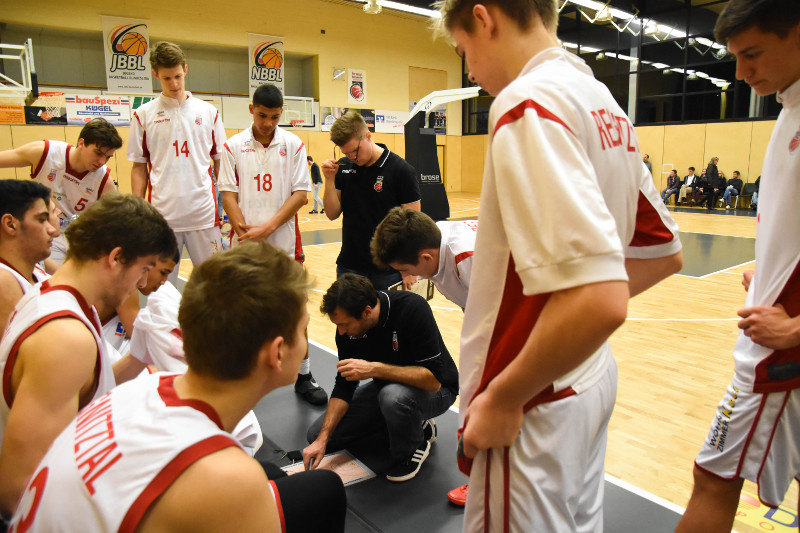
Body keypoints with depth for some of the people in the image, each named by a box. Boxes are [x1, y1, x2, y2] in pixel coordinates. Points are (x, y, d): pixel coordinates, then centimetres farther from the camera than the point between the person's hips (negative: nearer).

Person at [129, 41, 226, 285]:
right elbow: (139, 167, 8)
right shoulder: (144, 115, 6)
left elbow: (219, 162, 12)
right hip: (162, 215, 0)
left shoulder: (208, 111, 8)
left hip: (204, 213, 1)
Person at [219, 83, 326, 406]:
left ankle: (303, 376, 16)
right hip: (244, 244, 1)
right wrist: (243, 229, -15)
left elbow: (300, 194, -4)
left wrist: (267, 227, -13)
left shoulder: (294, 145, 3)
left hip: (284, 242, -1)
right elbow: (228, 193, 1)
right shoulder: (233, 146, 4)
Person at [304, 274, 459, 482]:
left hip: (436, 390, -6)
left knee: (394, 395, -40)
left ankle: (413, 447, -5)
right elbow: (344, 386, -6)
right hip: (387, 386, 6)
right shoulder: (347, 327, -13)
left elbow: (433, 379, -34)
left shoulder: (412, 308, -31)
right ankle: (412, 423, 8)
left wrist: (374, 369, -39)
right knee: (318, 433, 1)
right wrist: (322, 439, -16)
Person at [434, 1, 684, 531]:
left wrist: (501, 398, -19)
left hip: (534, 408, -9)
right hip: (590, 380, 9)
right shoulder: (604, 101, 8)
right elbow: (665, 254, 16)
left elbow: (599, 300, -32)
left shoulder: (528, 100, -21)